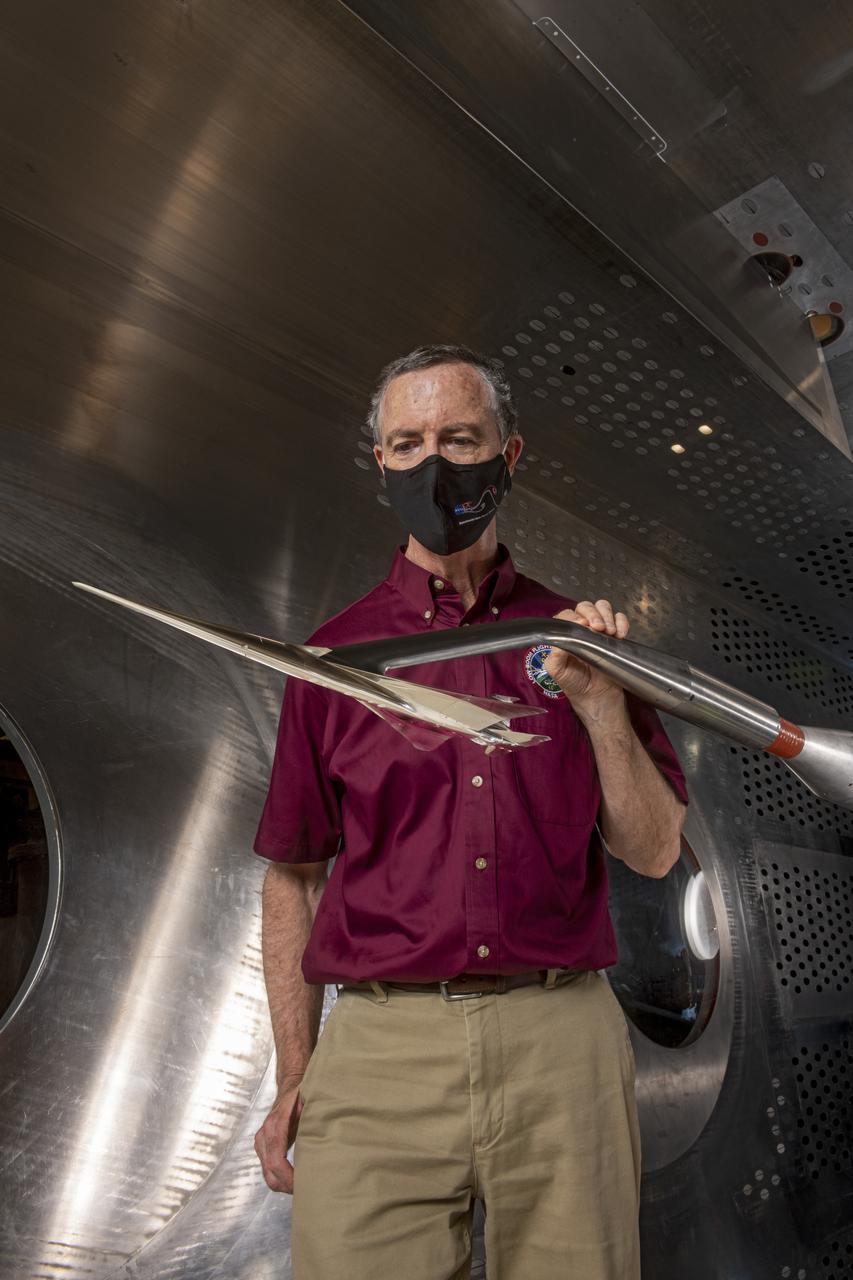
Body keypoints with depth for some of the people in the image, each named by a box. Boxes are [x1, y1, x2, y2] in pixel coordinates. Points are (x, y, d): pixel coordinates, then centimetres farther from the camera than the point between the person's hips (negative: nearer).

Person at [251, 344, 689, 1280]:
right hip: (379, 1054, 0)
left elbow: (654, 852, 3)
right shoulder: (334, 654, 4)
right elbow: (292, 878, 6)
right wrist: (293, 1079, 3)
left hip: (564, 1041, 1)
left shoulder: (575, 638, 5)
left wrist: (600, 706, -11)